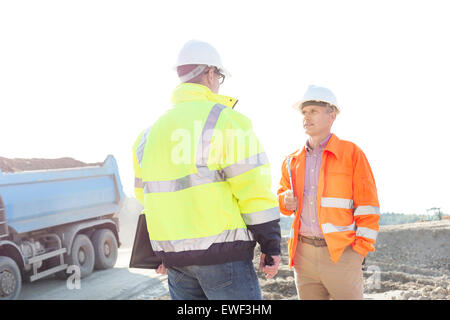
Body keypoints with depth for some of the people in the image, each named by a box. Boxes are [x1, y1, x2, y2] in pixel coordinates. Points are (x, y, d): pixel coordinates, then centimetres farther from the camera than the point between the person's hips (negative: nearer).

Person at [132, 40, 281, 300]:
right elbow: (254, 189, -13)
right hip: (222, 254, -7)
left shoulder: (151, 132, 14)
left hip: (174, 257, 7)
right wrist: (271, 246, -6)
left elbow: (146, 195, 19)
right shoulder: (225, 119, -9)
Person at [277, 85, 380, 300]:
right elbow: (281, 195, 25)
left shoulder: (351, 153, -2)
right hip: (304, 253, 5)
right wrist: (287, 202, 1)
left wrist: (361, 248, -9)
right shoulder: (293, 161, 12)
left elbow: (367, 205, -3)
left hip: (341, 253, -5)